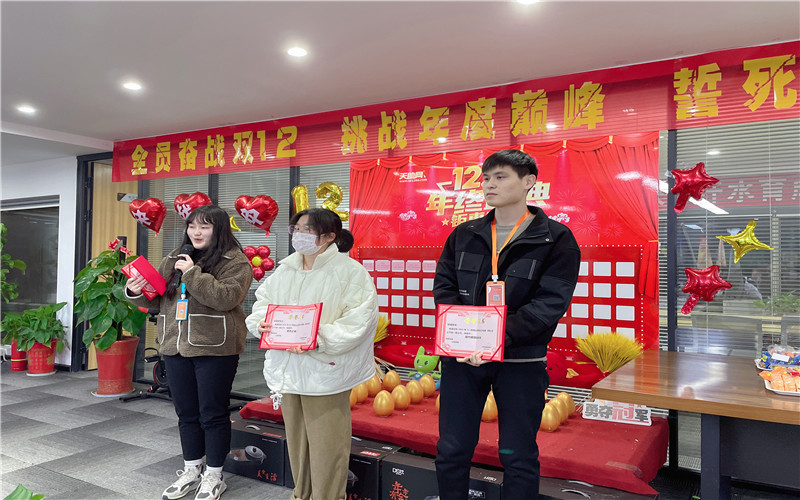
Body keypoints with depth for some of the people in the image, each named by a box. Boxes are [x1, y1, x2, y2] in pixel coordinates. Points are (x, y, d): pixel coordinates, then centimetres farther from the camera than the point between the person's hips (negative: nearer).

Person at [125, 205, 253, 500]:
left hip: (214, 349, -6)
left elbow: (226, 297, -23)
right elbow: (156, 299, 18)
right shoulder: (173, 260, 12)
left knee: (213, 414, 4)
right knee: (186, 413, 16)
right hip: (175, 346, 6)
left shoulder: (234, 262, -8)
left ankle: (213, 476, 21)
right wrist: (137, 293, -2)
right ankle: (192, 470, 33)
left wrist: (193, 273, -21)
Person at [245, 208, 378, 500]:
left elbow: (359, 319, -19)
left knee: (326, 445, 1)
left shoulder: (350, 272, -11)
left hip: (324, 373, -6)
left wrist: (318, 338, -27)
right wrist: (261, 322, -4)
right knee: (296, 440, 19)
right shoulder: (285, 269, 10)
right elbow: (263, 299, 18)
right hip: (288, 369, 7)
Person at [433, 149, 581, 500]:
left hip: (520, 361, -3)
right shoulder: (463, 235, 8)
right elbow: (443, 287, 3)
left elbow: (550, 303, -14)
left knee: (518, 457, 11)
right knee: (451, 450, 12)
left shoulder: (556, 240, -5)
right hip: (462, 356, 4)